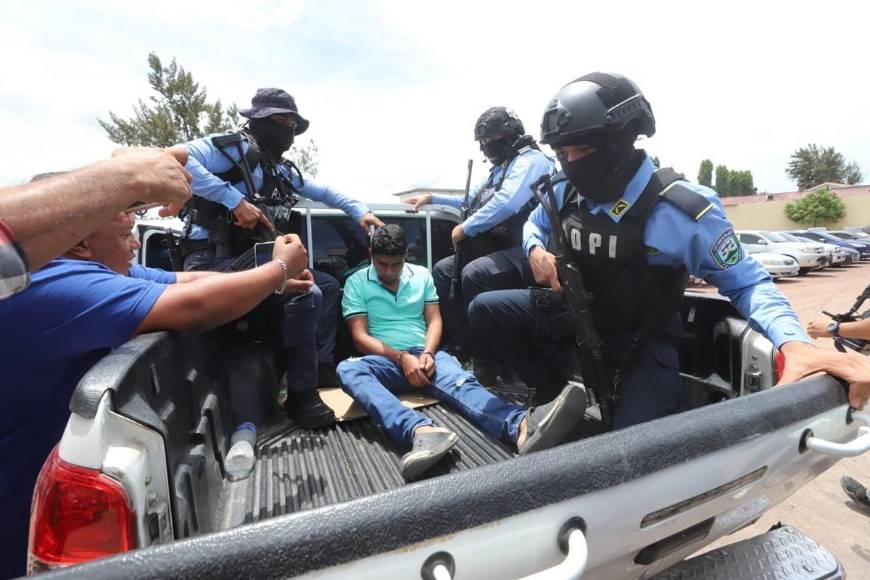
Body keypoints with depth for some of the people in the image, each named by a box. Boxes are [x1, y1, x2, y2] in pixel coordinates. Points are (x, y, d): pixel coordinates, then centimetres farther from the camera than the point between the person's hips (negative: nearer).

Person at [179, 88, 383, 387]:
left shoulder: (282, 169, 19)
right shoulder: (238, 146, -7)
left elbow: (323, 191, 30)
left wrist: (360, 211, 20)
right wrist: (234, 199, -24)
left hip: (252, 260, 10)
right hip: (215, 261, -9)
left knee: (328, 285, 11)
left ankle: (322, 369, 8)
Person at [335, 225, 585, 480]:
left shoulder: (421, 275, 13)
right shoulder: (356, 283, 4)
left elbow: (434, 320, 7)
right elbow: (360, 336, -4)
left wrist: (428, 353, -14)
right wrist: (401, 357, -18)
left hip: (425, 354, 2)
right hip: (385, 360, -1)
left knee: (461, 380, -31)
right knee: (348, 369, -36)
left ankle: (522, 427, -61)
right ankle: (422, 431, -61)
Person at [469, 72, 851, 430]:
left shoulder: (679, 210, -24)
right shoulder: (564, 190, -9)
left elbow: (745, 281, -14)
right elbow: (535, 223, 14)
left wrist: (794, 340, -34)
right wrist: (535, 250, -12)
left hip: (639, 339, -4)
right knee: (485, 309, -6)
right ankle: (558, 397, 1)